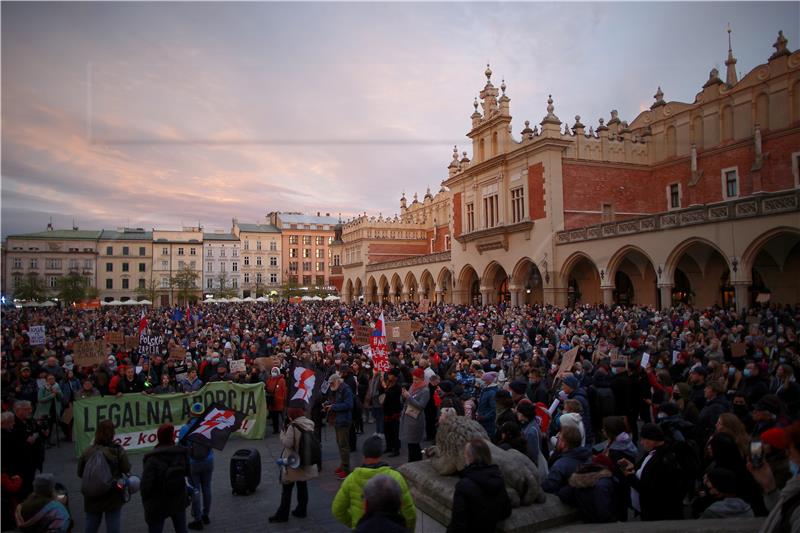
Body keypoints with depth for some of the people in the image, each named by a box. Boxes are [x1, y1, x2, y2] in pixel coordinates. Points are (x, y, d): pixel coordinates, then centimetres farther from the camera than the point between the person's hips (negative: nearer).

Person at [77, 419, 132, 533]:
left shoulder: (87, 452, -7)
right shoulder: (117, 450, -14)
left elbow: (80, 473, 3)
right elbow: (126, 469, -8)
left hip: (92, 498, 3)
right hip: (113, 497, -3)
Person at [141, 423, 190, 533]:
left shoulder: (152, 458, -20)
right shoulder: (182, 453, -8)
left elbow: (146, 484, -21)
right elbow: (188, 472, 4)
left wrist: (146, 502, -5)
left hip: (157, 505, -3)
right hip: (178, 501, 3)